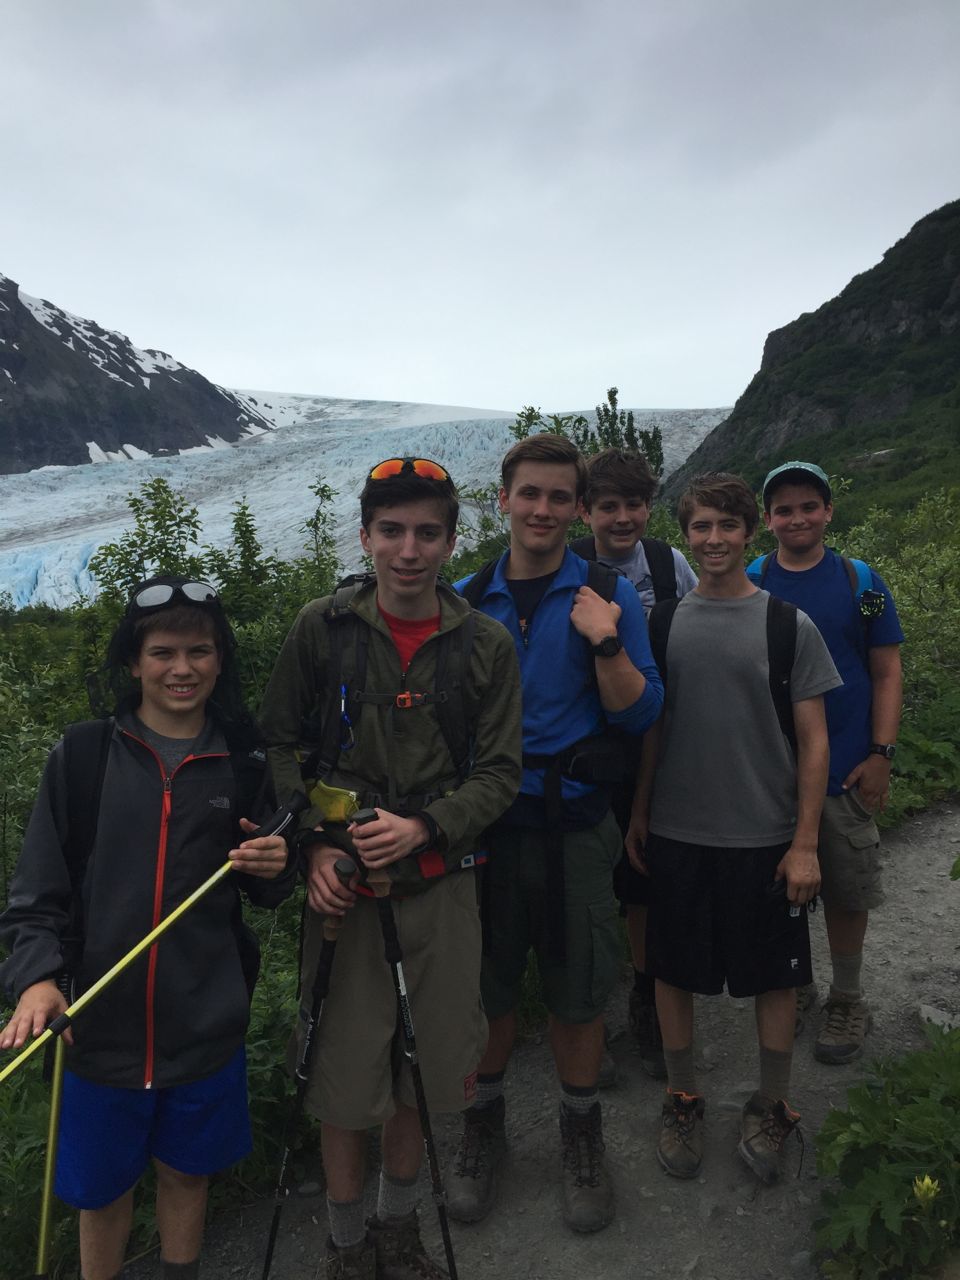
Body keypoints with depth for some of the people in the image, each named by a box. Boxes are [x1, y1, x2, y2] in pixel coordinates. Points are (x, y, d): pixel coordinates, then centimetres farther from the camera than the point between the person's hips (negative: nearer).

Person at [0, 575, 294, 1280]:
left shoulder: (244, 763, -2)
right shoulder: (82, 756, -6)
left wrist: (275, 870, -13)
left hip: (205, 1022, 1)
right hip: (101, 1019, -1)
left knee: (187, 1169, 20)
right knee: (100, 1186, 17)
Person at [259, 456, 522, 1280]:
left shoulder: (486, 646, -2)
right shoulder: (323, 628, -3)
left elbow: (500, 770, -1)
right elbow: (279, 746, 3)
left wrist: (424, 826, -15)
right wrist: (313, 843, -9)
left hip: (440, 883, 1)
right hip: (342, 881, -1)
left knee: (420, 1069, 15)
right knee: (342, 1073, 7)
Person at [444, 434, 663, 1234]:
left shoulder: (608, 597, -3)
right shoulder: (466, 600, 2)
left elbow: (640, 715, -7)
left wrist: (605, 644, -22)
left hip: (573, 821, -1)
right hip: (483, 819, 2)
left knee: (577, 991, 12)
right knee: (487, 985, 14)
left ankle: (582, 1133, 36)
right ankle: (485, 1124, 38)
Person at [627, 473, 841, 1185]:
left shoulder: (789, 626, -4)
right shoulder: (664, 623, 2)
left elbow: (813, 740, -3)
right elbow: (651, 728, 9)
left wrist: (805, 843, -7)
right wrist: (638, 817, 8)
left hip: (766, 837, -1)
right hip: (677, 833, 2)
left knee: (775, 977, 11)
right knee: (675, 971, 12)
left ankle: (771, 1109, 33)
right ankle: (683, 1100, 33)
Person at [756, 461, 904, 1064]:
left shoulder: (862, 584, 0)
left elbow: (887, 674, 1)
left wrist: (881, 754, -8)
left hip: (844, 772, -1)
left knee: (845, 893, 9)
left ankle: (848, 1002, 29)